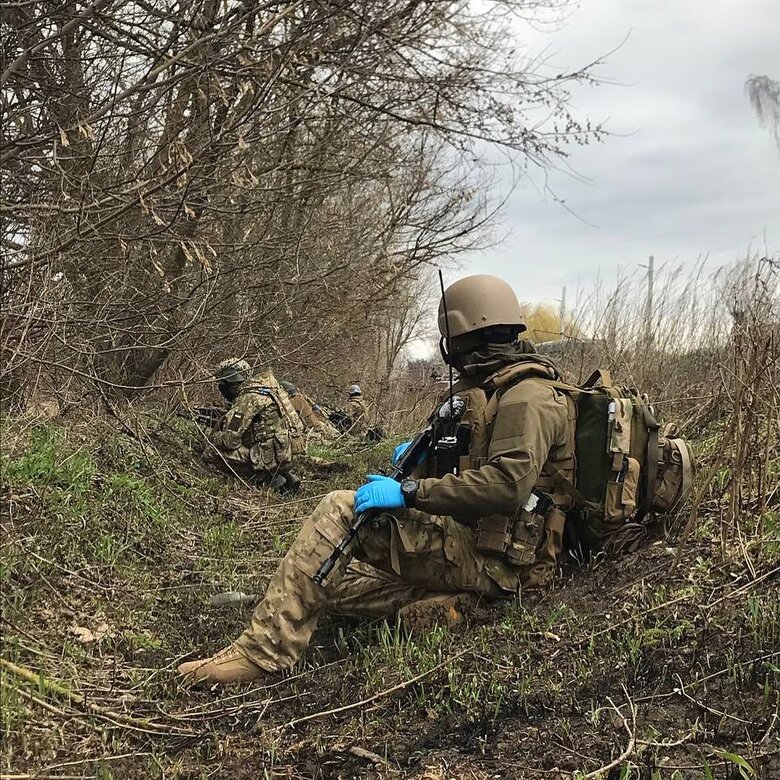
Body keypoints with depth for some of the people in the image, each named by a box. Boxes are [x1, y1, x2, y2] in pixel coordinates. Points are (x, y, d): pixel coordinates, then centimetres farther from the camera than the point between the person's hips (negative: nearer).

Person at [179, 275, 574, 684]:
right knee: (332, 576, 4)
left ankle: (262, 650, -18)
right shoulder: (496, 387, 19)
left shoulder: (527, 396, -14)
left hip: (494, 560, -10)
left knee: (339, 511, -18)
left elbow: (509, 483, -28)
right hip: (474, 547, 10)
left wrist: (409, 492, -26)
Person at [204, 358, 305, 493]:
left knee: (211, 454, -7)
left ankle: (265, 477, -6)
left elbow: (231, 440, -12)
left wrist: (214, 438, 8)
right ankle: (288, 476, 15)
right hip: (288, 454, 9)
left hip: (275, 455, -9)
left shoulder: (247, 398, -11)